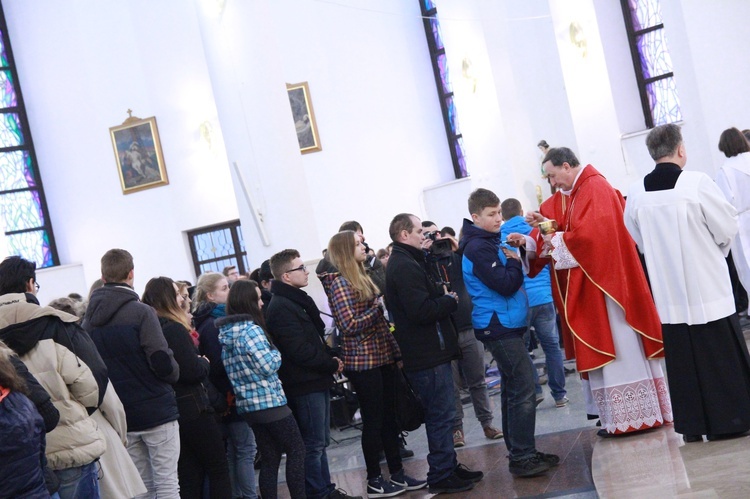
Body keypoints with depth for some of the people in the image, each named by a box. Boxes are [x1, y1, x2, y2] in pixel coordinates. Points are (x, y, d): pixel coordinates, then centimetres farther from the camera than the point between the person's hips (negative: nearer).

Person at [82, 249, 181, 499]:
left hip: (121, 415, 5)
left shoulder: (89, 320, 4)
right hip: (156, 411, -5)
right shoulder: (141, 312, -12)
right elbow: (162, 362, -18)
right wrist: (174, 373, 2)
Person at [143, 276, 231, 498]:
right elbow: (192, 371, -20)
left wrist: (197, 363, 7)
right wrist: (204, 362, -1)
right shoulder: (174, 329, -16)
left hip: (172, 410, 8)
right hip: (192, 408, -8)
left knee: (188, 474, 12)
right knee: (218, 468, 1)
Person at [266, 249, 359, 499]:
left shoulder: (298, 301, 15)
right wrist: (331, 365, -13)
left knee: (320, 441, 17)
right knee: (314, 444, -2)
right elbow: (300, 350, -23)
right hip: (304, 385, -10)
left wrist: (331, 357, 5)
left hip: (316, 381, 10)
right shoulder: (281, 308, -18)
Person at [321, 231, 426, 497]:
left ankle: (398, 475, 19)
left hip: (382, 357, 8)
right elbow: (349, 326, -19)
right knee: (373, 420, 0)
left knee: (389, 417, 11)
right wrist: (378, 307, -15)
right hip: (363, 362, -8)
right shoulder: (340, 283, -12)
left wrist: (396, 352, 14)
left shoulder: (362, 277, 14)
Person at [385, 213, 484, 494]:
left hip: (429, 352, 10)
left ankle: (449, 467, 27)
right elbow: (422, 311, -26)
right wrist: (450, 300, -11)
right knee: (441, 415, -3)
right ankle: (441, 477, 6)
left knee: (441, 415, 17)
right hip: (428, 355, -10)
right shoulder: (405, 267, -18)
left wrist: (442, 293, 3)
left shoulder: (404, 263, 15)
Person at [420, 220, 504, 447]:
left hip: (469, 329, 3)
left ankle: (487, 422, 19)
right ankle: (456, 428, 15)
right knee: (451, 386, 5)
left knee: (478, 381, 10)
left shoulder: (456, 257, 9)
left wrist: (459, 249, -6)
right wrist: (423, 254, -16)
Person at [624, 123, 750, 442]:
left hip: (668, 292, 4)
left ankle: (692, 424, 17)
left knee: (682, 358, 10)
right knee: (721, 354, 8)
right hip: (707, 288, -4)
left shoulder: (636, 193, -3)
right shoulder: (697, 182, -14)